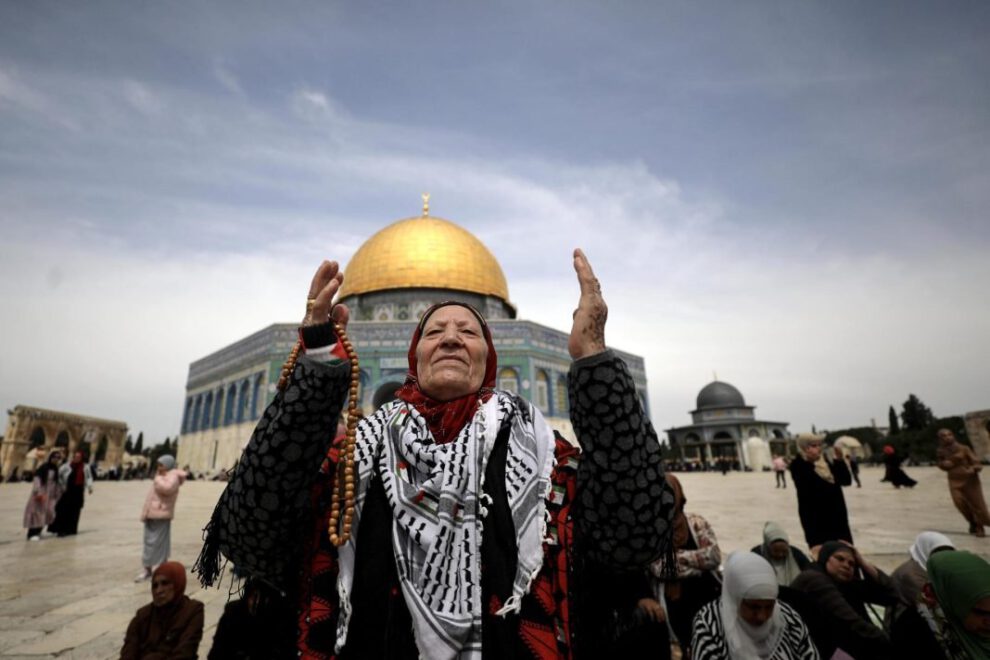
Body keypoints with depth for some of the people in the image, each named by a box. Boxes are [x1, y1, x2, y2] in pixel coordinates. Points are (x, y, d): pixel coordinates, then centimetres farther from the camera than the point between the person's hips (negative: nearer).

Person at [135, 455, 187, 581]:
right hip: (151, 515, 9)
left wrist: (158, 478, -19)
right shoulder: (161, 476, 16)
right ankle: (147, 570, 24)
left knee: (160, 544, -2)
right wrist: (145, 512, 23)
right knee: (149, 543, 14)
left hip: (161, 516, -9)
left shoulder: (172, 477, -13)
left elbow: (166, 488, -34)